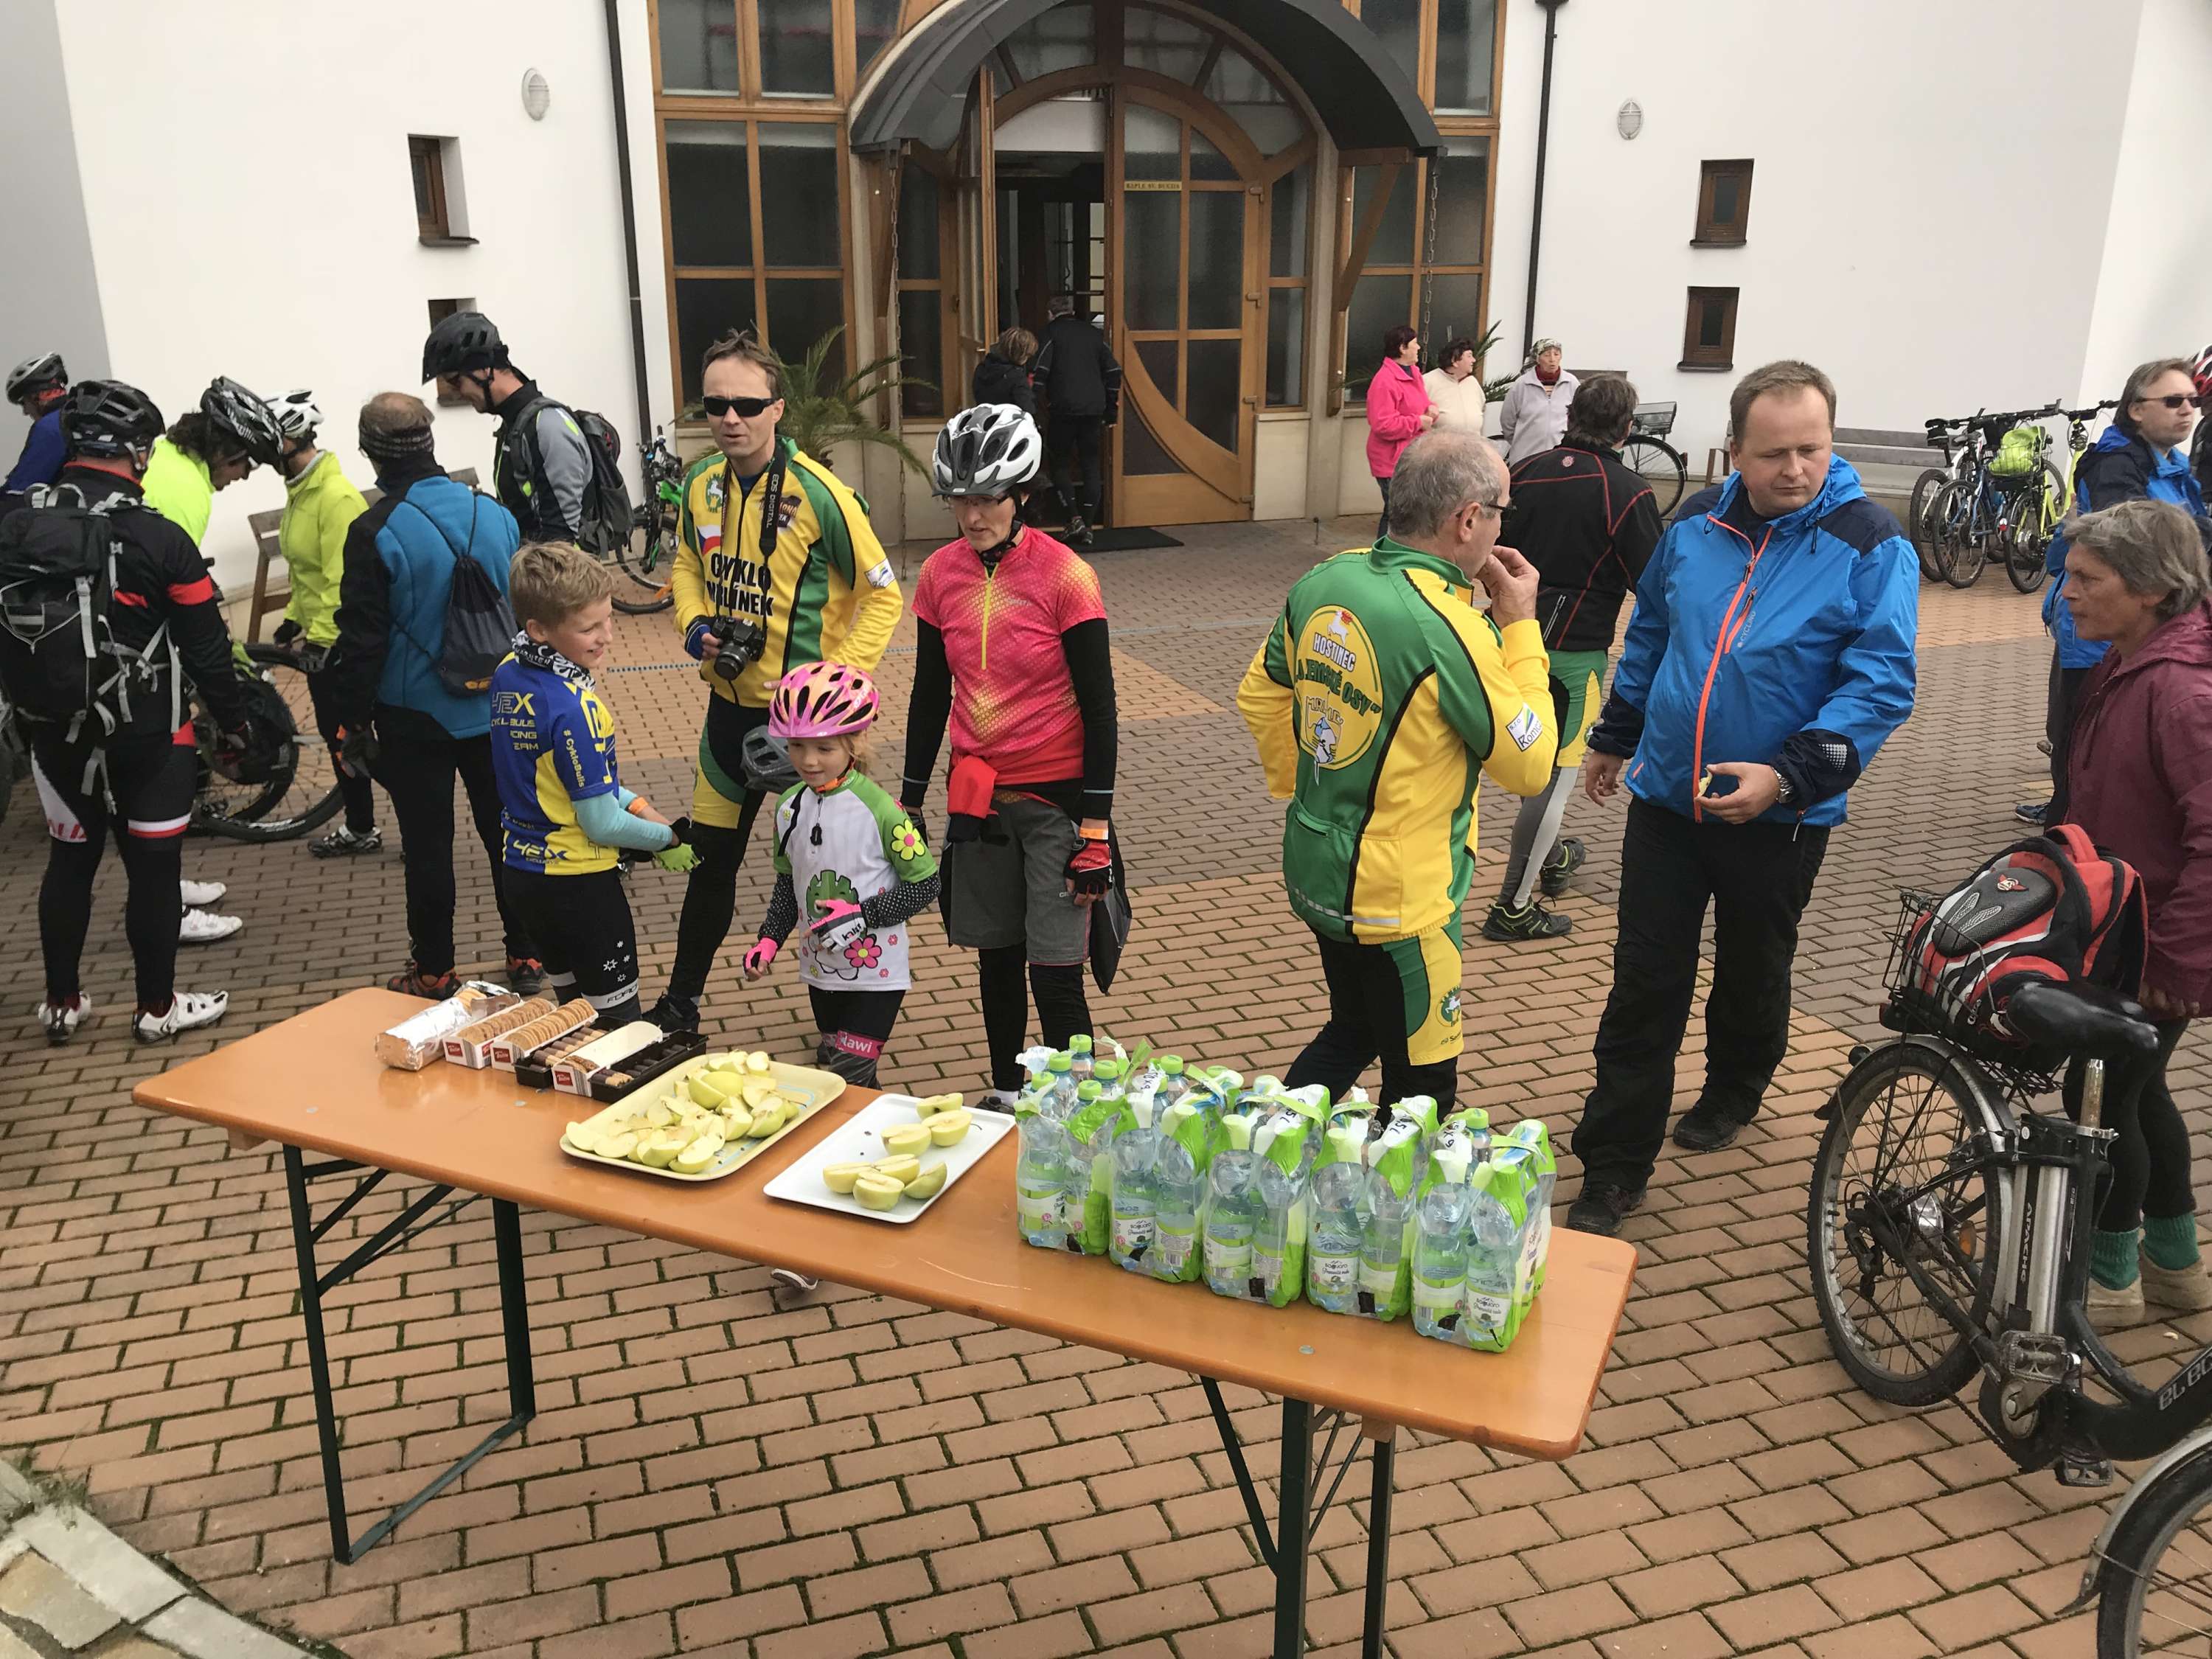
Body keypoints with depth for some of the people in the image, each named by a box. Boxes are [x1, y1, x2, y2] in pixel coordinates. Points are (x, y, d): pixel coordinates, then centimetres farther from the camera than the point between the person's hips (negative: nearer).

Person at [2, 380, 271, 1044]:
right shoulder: (160, 540, -16)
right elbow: (207, 648, -10)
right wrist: (239, 724, 2)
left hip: (55, 731, 5)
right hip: (147, 735, -4)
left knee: (70, 859, 17)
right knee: (153, 866, 7)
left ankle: (62, 1002, 27)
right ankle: (157, 1006, 17)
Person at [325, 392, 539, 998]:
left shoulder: (374, 533, -15)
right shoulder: (496, 515, -2)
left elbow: (362, 641, -13)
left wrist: (353, 722, -2)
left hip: (416, 719, -4)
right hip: (497, 710, 4)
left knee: (427, 845, 8)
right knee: (505, 832, 14)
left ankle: (434, 972, 19)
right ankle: (526, 956, 22)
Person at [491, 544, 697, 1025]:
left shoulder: (507, 676, -2)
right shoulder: (575, 709, -27)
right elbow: (602, 824, -21)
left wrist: (637, 805, 4)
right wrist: (667, 838, -5)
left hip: (520, 871, 8)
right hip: (577, 883, -8)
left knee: (566, 997, 23)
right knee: (618, 1021, 5)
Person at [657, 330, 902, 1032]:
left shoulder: (819, 492, -17)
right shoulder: (701, 483, 0)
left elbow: (883, 594, -12)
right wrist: (695, 625, -3)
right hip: (730, 703, 5)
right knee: (711, 857, 18)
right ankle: (680, 1003, 35)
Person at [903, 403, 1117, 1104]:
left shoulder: (1065, 576, -13)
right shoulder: (941, 573, 1)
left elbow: (1099, 705, -10)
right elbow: (930, 695, 10)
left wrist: (1096, 824, -13)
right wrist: (908, 802, 13)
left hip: (1054, 796, -4)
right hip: (977, 795, 5)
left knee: (1055, 973, -5)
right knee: (996, 959, 15)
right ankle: (1006, 1097, 32)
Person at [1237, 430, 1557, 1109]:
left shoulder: (1323, 582, -3)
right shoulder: (1450, 630, -25)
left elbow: (1259, 695, 10)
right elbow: (1528, 765, -14)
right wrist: (1519, 625, -9)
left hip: (1314, 870, 8)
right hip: (1396, 899, -8)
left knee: (1351, 1032, 29)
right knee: (1421, 1087, 12)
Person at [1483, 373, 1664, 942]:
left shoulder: (1526, 472, 1)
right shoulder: (1627, 492, -14)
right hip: (1574, 649, -6)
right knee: (1556, 773, 3)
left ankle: (1550, 856, 45)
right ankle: (1514, 907, 6)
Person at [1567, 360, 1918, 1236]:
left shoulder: (1870, 546, -12)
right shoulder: (1696, 523, 1)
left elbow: (1881, 682, -17)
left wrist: (1785, 774, -28)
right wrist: (1614, 735, 23)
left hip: (1780, 817, -2)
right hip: (1665, 797, 3)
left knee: (1753, 974, 19)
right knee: (1645, 983, 3)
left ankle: (1733, 1094, 46)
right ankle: (1613, 1168, 10)